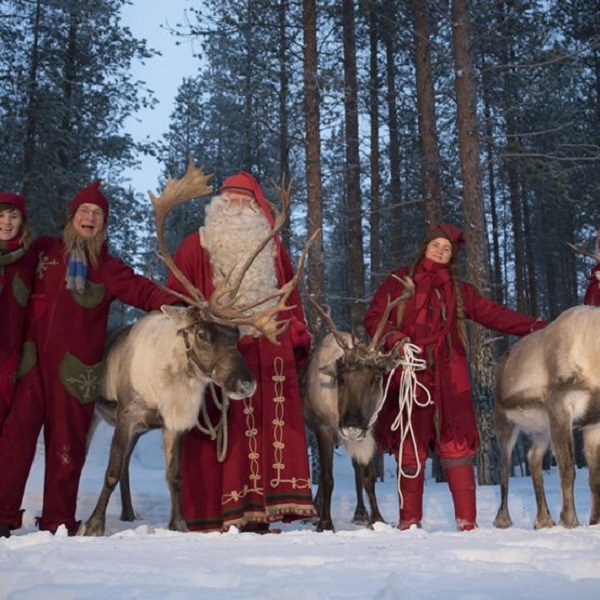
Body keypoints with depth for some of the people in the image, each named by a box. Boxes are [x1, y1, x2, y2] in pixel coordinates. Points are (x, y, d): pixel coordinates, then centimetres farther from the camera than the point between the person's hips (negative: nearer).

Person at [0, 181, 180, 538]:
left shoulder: (108, 267, 6)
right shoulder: (44, 251, 11)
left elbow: (140, 289, -7)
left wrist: (171, 304, -24)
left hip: (76, 367, 0)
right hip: (34, 360, 1)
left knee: (67, 442, 4)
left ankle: (59, 520, 13)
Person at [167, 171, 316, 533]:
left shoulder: (273, 250, 19)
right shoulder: (196, 248, 8)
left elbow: (291, 300, 17)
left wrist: (297, 340, 7)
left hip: (270, 358, 4)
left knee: (270, 429, 0)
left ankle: (258, 513, 7)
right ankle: (215, 516, 1)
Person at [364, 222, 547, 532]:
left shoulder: (459, 290, 17)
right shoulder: (398, 282, 9)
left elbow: (494, 314, 11)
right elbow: (373, 318, 4)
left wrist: (534, 326, 1)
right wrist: (396, 340, -14)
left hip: (448, 378, 2)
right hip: (409, 375, -2)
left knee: (456, 446, -3)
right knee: (410, 448, 1)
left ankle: (467, 519, 2)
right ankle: (409, 520, 11)